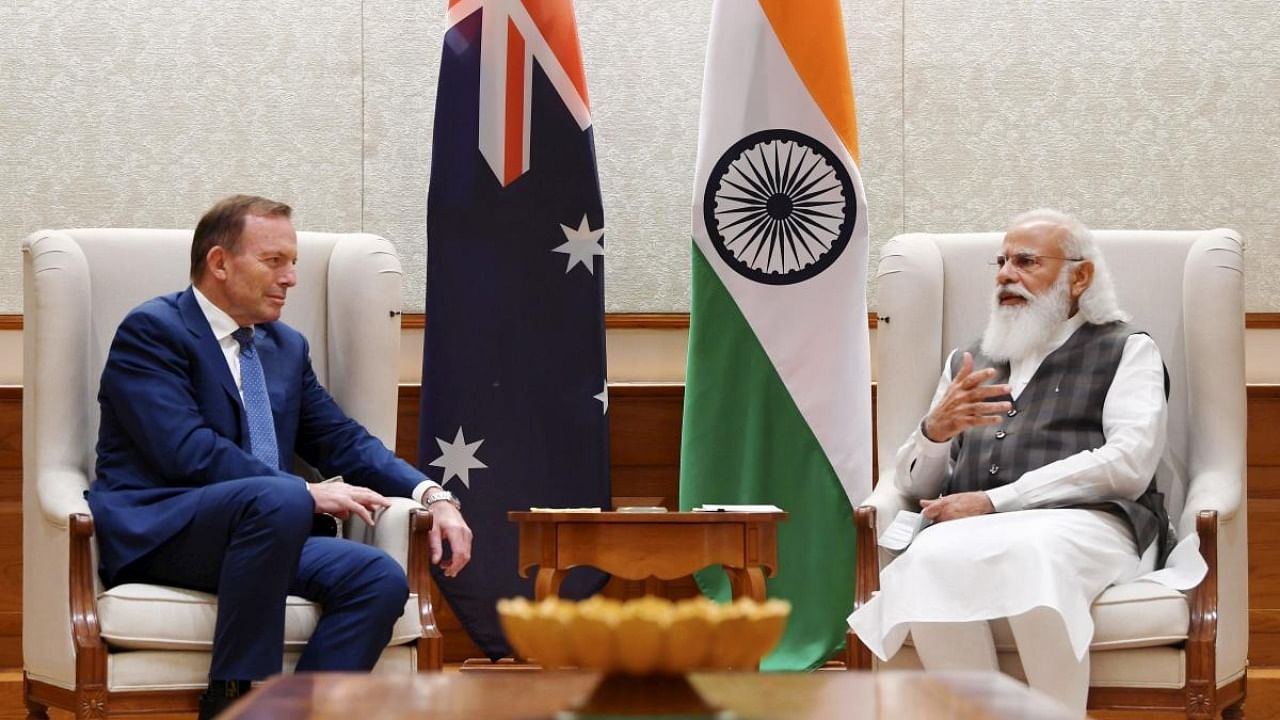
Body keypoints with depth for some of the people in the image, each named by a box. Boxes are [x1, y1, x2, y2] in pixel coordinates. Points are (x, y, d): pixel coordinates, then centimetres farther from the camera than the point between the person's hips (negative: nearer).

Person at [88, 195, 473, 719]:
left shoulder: (286, 347, 20)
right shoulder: (151, 332, -3)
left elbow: (343, 440, 19)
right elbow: (187, 451, -15)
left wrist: (433, 496, 2)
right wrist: (307, 494, -17)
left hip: (256, 532, 7)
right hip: (155, 534, -7)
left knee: (381, 578, -20)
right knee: (278, 499, -36)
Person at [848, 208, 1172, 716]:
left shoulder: (1126, 352, 15)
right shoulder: (967, 364, 29)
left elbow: (1127, 465, -3)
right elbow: (912, 484, 22)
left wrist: (995, 501, -9)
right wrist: (936, 430, -2)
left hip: (1085, 524, -3)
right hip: (970, 532, 3)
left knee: (1032, 552, -39)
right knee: (935, 559, -33)